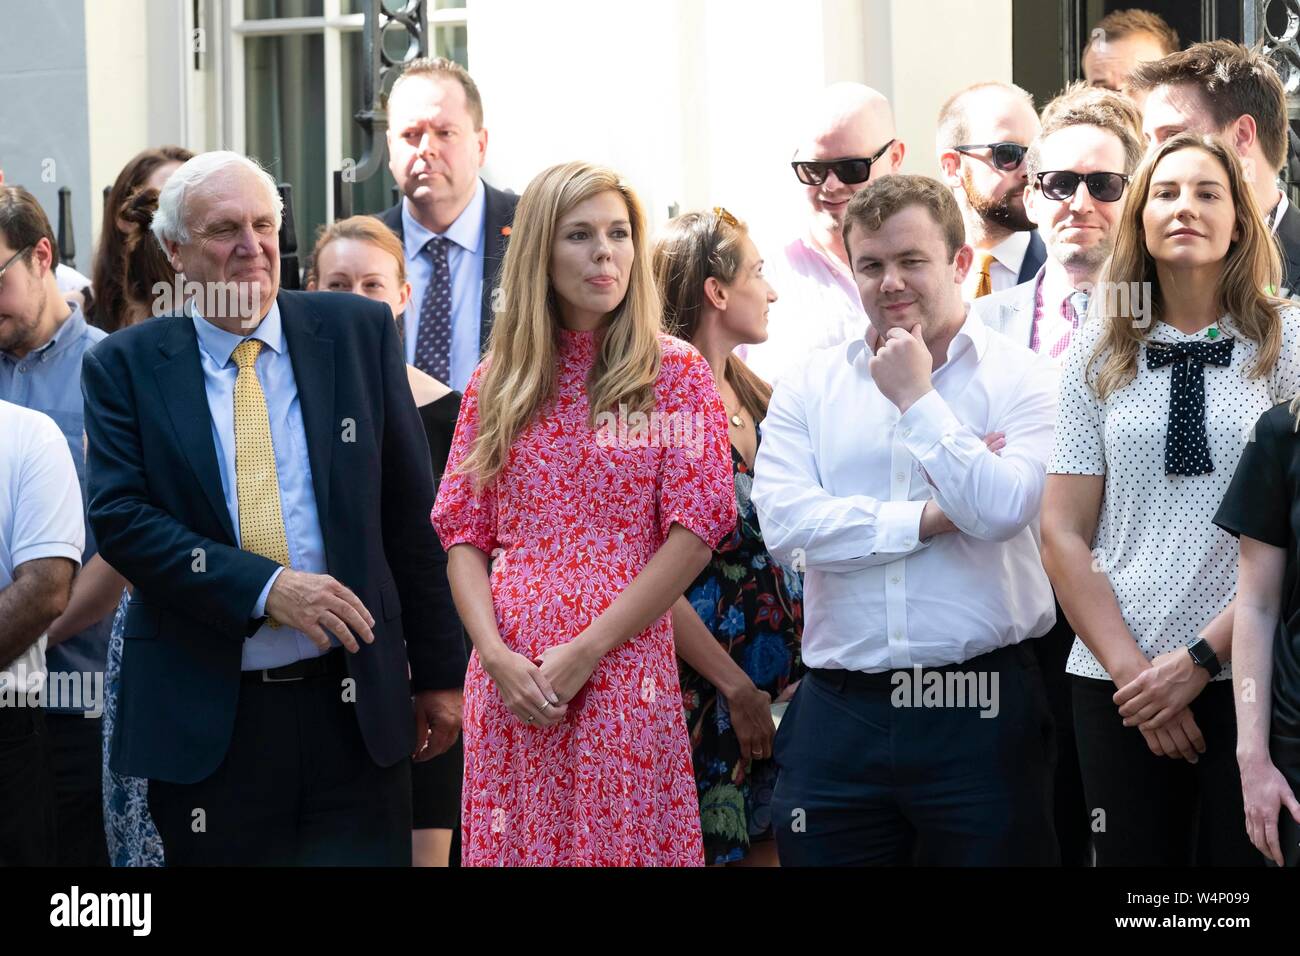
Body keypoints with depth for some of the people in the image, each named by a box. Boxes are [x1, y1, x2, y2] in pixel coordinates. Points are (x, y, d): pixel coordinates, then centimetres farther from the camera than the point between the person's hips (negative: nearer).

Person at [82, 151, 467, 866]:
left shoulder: (358, 332, 6)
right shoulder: (124, 367, 3)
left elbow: (411, 513, 8)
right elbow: (120, 518, -8)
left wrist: (439, 671, 7)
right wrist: (267, 587, -19)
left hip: (354, 708, 1)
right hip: (205, 720, -1)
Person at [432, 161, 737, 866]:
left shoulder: (675, 373, 2)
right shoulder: (495, 380, 11)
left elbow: (695, 532, -5)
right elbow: (463, 534, 9)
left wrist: (584, 652, -11)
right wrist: (496, 655, -8)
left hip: (623, 670, -2)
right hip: (508, 679, 3)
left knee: (623, 844, -2)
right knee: (512, 848, 5)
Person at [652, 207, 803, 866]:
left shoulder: (757, 396, 11)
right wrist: (738, 689, -16)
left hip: (783, 681, 7)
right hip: (702, 686, -7)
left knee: (768, 846, 9)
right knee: (715, 846, 0)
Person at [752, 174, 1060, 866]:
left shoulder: (1021, 378, 1)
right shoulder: (808, 388, 8)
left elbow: (1004, 509, -15)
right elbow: (783, 522, -7)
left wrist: (916, 399, -8)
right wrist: (930, 517, -10)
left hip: (981, 713, -2)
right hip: (839, 713, 2)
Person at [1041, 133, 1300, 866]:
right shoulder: (1102, 356, 8)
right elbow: (1063, 535, 5)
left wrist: (1201, 658, -12)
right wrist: (1131, 668, -5)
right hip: (1120, 683, 2)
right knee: (1134, 859, 5)